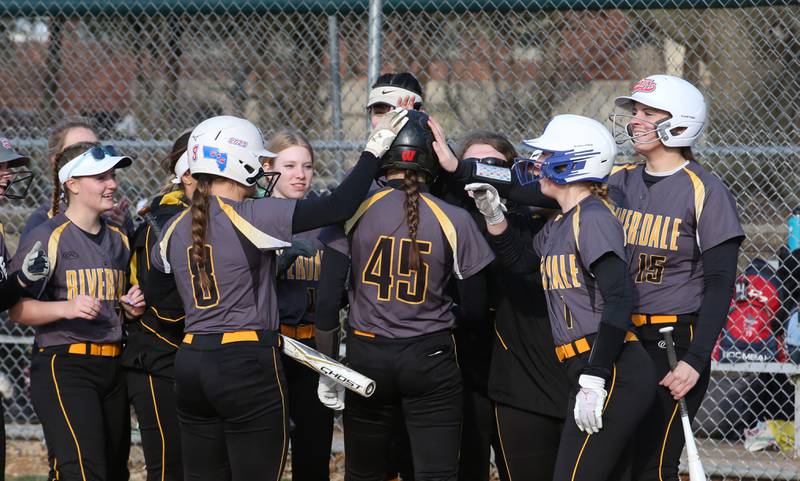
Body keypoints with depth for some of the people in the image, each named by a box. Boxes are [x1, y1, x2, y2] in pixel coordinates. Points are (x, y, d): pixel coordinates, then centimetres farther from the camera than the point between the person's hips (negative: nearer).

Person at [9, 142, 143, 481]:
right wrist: (66, 308, -24)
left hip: (113, 367, 8)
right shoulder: (46, 237, -6)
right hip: (64, 367, -8)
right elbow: (18, 310, -10)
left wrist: (129, 307, 8)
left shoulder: (118, 239, 16)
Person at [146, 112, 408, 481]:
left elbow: (153, 300, 15)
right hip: (248, 367, -6)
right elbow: (339, 206, -14)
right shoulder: (253, 217, -11)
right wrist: (374, 150, -4)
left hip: (190, 365, 6)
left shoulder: (175, 229, 7)